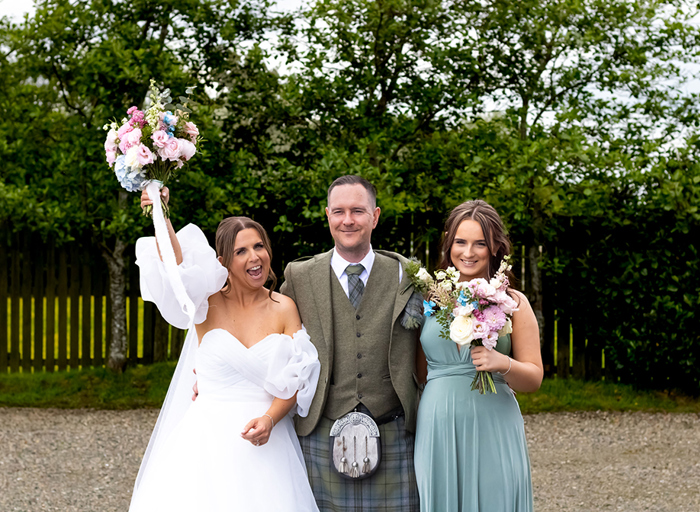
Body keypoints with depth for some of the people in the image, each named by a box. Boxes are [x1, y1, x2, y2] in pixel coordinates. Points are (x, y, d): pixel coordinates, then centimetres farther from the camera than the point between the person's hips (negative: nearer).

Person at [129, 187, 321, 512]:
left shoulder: (284, 308, 4)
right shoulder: (208, 303, 0)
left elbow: (293, 381, 0)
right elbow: (177, 269, -20)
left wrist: (269, 420, -18)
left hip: (264, 444, 1)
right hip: (208, 440, -1)